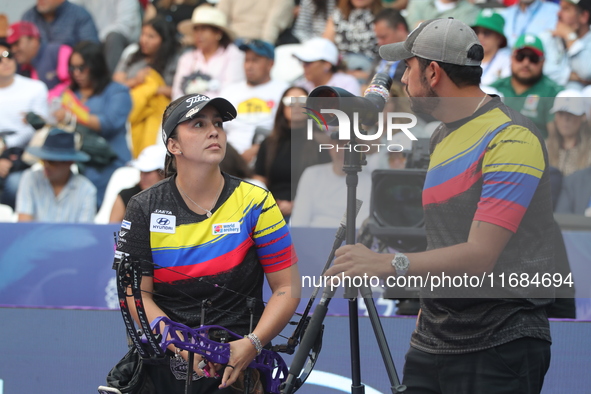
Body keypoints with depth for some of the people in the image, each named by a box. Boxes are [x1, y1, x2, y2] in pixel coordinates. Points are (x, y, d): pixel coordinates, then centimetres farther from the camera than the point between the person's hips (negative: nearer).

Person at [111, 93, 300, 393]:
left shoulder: (255, 202, 3)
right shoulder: (144, 209, 5)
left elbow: (287, 287, 3)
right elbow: (137, 293, 2)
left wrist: (251, 345, -14)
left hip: (234, 367, 0)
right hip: (162, 363, 1)